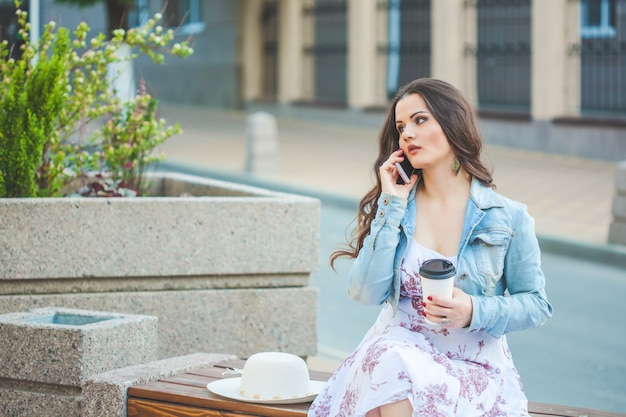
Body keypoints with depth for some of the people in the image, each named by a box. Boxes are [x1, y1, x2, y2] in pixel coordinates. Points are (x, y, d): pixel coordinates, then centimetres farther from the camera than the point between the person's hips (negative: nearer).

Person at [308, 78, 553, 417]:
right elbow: (366, 293, -7)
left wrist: (475, 312, -14)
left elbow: (536, 304, 5)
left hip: (474, 367, -2)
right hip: (395, 351, 2)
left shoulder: (508, 218, -1)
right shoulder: (391, 207, 6)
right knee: (390, 357, -34)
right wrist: (391, 206, -7)